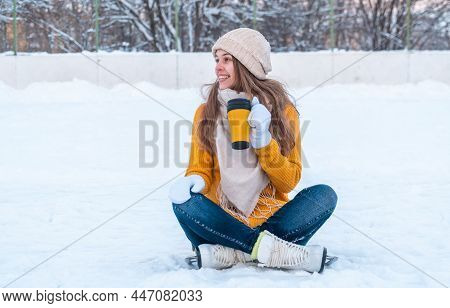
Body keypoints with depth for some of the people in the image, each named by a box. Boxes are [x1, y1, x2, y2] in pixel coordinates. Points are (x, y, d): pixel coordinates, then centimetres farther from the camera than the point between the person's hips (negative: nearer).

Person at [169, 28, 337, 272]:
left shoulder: (282, 110, 2)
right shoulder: (206, 113, 6)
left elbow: (289, 181, -2)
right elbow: (200, 170, 6)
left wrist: (263, 140, -17)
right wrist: (193, 181, -19)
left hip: (270, 219, 0)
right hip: (223, 221, 0)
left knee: (324, 195, -25)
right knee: (185, 202, -30)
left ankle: (232, 254, -35)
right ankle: (275, 250, -35)